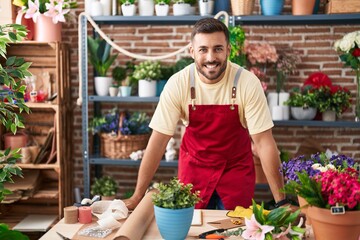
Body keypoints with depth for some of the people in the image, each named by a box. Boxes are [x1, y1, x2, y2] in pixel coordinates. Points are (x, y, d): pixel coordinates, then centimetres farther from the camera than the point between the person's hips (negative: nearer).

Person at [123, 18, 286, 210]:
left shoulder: (248, 83, -22)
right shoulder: (177, 84, -20)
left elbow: (263, 141, -19)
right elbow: (158, 141, -16)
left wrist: (281, 200, -21)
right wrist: (137, 197, -14)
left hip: (236, 168, 0)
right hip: (194, 167, 1)